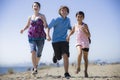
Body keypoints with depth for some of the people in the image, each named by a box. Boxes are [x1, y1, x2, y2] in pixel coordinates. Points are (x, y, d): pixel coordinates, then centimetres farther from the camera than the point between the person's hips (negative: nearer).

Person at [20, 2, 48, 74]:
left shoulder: (42, 16, 2)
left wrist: (43, 20, -23)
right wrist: (23, 30, 3)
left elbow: (46, 26, -3)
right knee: (33, 51, -22)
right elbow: (27, 26, 23)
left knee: (39, 54, 6)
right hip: (32, 37, 1)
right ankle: (35, 69, -22)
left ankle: (36, 64, 38)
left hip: (40, 37, 0)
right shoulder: (30, 17, 10)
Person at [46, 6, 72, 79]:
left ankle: (66, 73, -10)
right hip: (56, 41, -2)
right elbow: (49, 27, -3)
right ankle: (55, 55, 47)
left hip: (64, 40, 2)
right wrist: (48, 36, -18)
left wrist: (72, 29, -1)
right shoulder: (56, 20, -7)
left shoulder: (68, 20, 6)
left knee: (65, 56, -16)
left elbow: (69, 27, 23)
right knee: (59, 57, 8)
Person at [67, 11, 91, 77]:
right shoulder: (75, 26, 6)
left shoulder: (85, 25, -5)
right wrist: (68, 36, 8)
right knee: (80, 53, -27)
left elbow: (89, 35, -8)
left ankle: (85, 71, 19)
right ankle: (78, 67, -10)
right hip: (78, 42, 1)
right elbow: (72, 31, 26)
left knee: (85, 57, 5)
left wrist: (84, 30, -23)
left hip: (85, 42, -1)